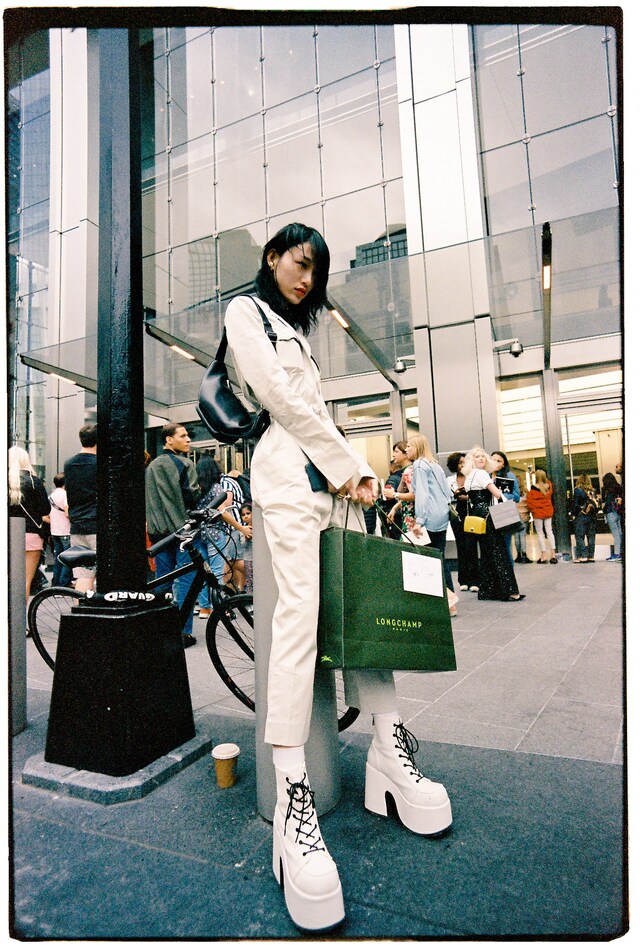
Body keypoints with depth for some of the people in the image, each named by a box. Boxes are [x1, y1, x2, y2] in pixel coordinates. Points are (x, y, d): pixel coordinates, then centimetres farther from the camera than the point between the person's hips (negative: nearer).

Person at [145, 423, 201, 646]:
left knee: (161, 580, 11)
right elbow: (192, 495, -13)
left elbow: (147, 499, 18)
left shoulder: (151, 467, 16)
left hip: (158, 531, 7)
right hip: (181, 528, -7)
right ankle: (183, 632, -1)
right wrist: (195, 517, 5)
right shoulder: (184, 464, -7)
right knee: (186, 578, -2)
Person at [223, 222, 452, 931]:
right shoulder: (245, 310, 8)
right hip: (287, 468, -8)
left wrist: (360, 468, 7)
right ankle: (292, 799, -20)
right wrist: (344, 462, -6)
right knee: (301, 608, -21)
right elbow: (279, 396, -7)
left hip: (328, 473, 8)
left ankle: (390, 751, 3)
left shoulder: (295, 331, 32)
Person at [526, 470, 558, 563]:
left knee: (540, 533, 2)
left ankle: (543, 555, 2)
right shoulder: (549, 485, -1)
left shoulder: (534, 488, -15)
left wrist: (532, 510, 1)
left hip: (538, 513, -4)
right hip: (548, 511, 4)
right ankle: (553, 554, 9)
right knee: (549, 531, 10)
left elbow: (530, 501, -14)